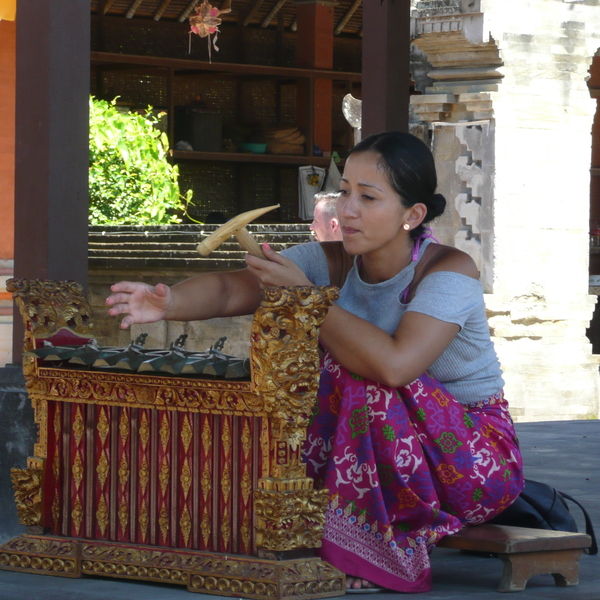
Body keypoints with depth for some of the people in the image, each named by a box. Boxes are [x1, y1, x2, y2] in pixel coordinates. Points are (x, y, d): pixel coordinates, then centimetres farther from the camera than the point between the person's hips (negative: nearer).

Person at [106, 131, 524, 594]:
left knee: (357, 372, -28)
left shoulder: (448, 270, -22)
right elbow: (231, 289, -15)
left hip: (479, 457, -6)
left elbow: (395, 365, -39)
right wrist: (170, 302, -37)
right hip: (387, 444, 6)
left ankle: (368, 554, -17)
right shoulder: (333, 261, -5)